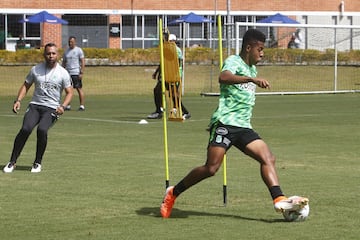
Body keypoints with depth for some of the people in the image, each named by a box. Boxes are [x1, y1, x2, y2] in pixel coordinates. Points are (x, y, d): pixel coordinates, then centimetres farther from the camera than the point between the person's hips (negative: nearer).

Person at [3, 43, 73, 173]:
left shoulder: (63, 73, 0)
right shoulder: (35, 69, 6)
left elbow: (69, 92, 4)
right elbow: (26, 85, 15)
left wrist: (62, 106, -14)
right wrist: (18, 100, -1)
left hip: (51, 108, -2)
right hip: (35, 105, 2)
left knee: (42, 129, -30)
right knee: (26, 129, -23)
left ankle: (38, 163, -11)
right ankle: (12, 162, -13)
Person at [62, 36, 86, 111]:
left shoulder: (79, 50, -1)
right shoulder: (66, 51, 15)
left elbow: (83, 62, -5)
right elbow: (64, 63, 20)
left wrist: (81, 72, -12)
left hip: (76, 73, -5)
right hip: (67, 73, 5)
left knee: (79, 89, -5)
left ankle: (82, 106, -2)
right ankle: (68, 106, 9)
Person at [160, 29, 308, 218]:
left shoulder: (252, 69, 23)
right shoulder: (234, 61, -4)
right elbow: (223, 77, -29)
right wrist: (252, 79, -38)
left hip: (243, 127, 8)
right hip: (225, 123, -8)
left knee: (268, 158, -10)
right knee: (211, 168, -13)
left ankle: (279, 200, -19)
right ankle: (173, 193, 4)